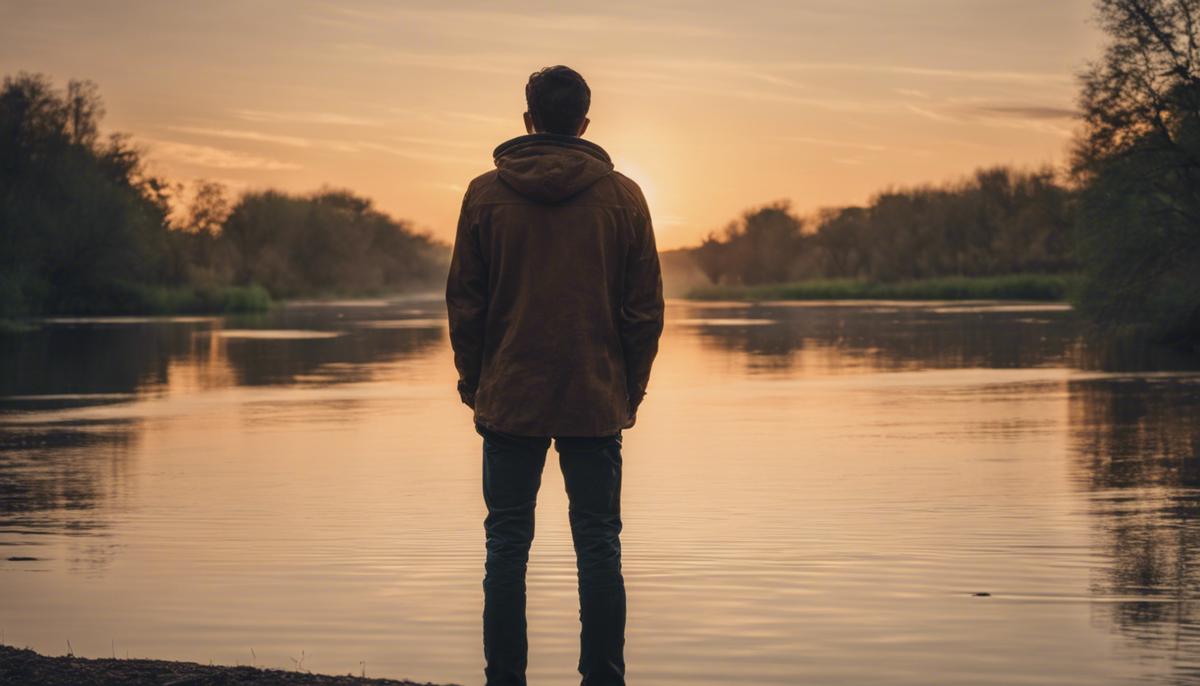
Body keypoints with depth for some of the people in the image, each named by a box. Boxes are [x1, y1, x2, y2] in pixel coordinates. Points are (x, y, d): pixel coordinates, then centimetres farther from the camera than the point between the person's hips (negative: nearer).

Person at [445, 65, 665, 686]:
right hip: (597, 402, 0)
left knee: (507, 545, 5)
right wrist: (629, 390, 10)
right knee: (598, 545, 5)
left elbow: (464, 302, 2)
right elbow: (645, 308, 2)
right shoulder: (623, 196, 1)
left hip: (510, 400, 0)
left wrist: (474, 384, 10)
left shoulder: (485, 194, 0)